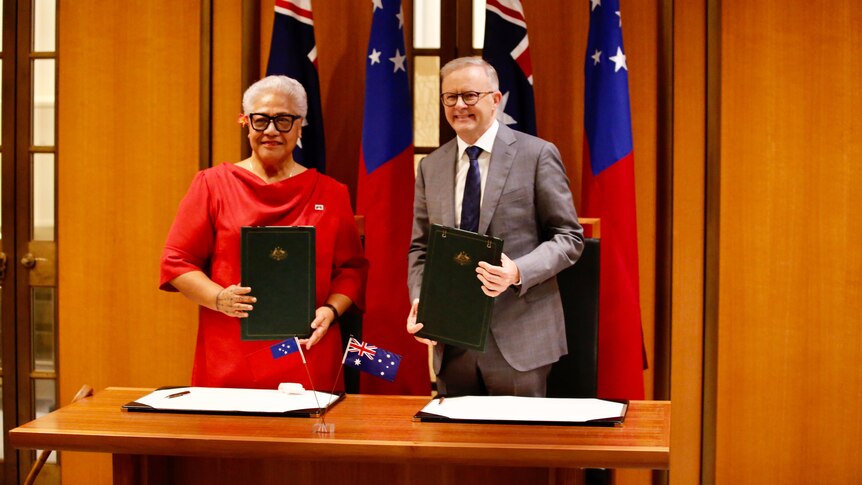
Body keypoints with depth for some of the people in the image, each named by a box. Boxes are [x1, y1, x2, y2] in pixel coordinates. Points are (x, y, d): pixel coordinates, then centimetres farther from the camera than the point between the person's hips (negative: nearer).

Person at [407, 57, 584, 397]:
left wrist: (518, 272, -19)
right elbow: (420, 248, 15)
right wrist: (419, 299, -3)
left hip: (519, 338, -4)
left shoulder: (537, 155, -2)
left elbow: (569, 238, -3)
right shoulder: (430, 167, 11)